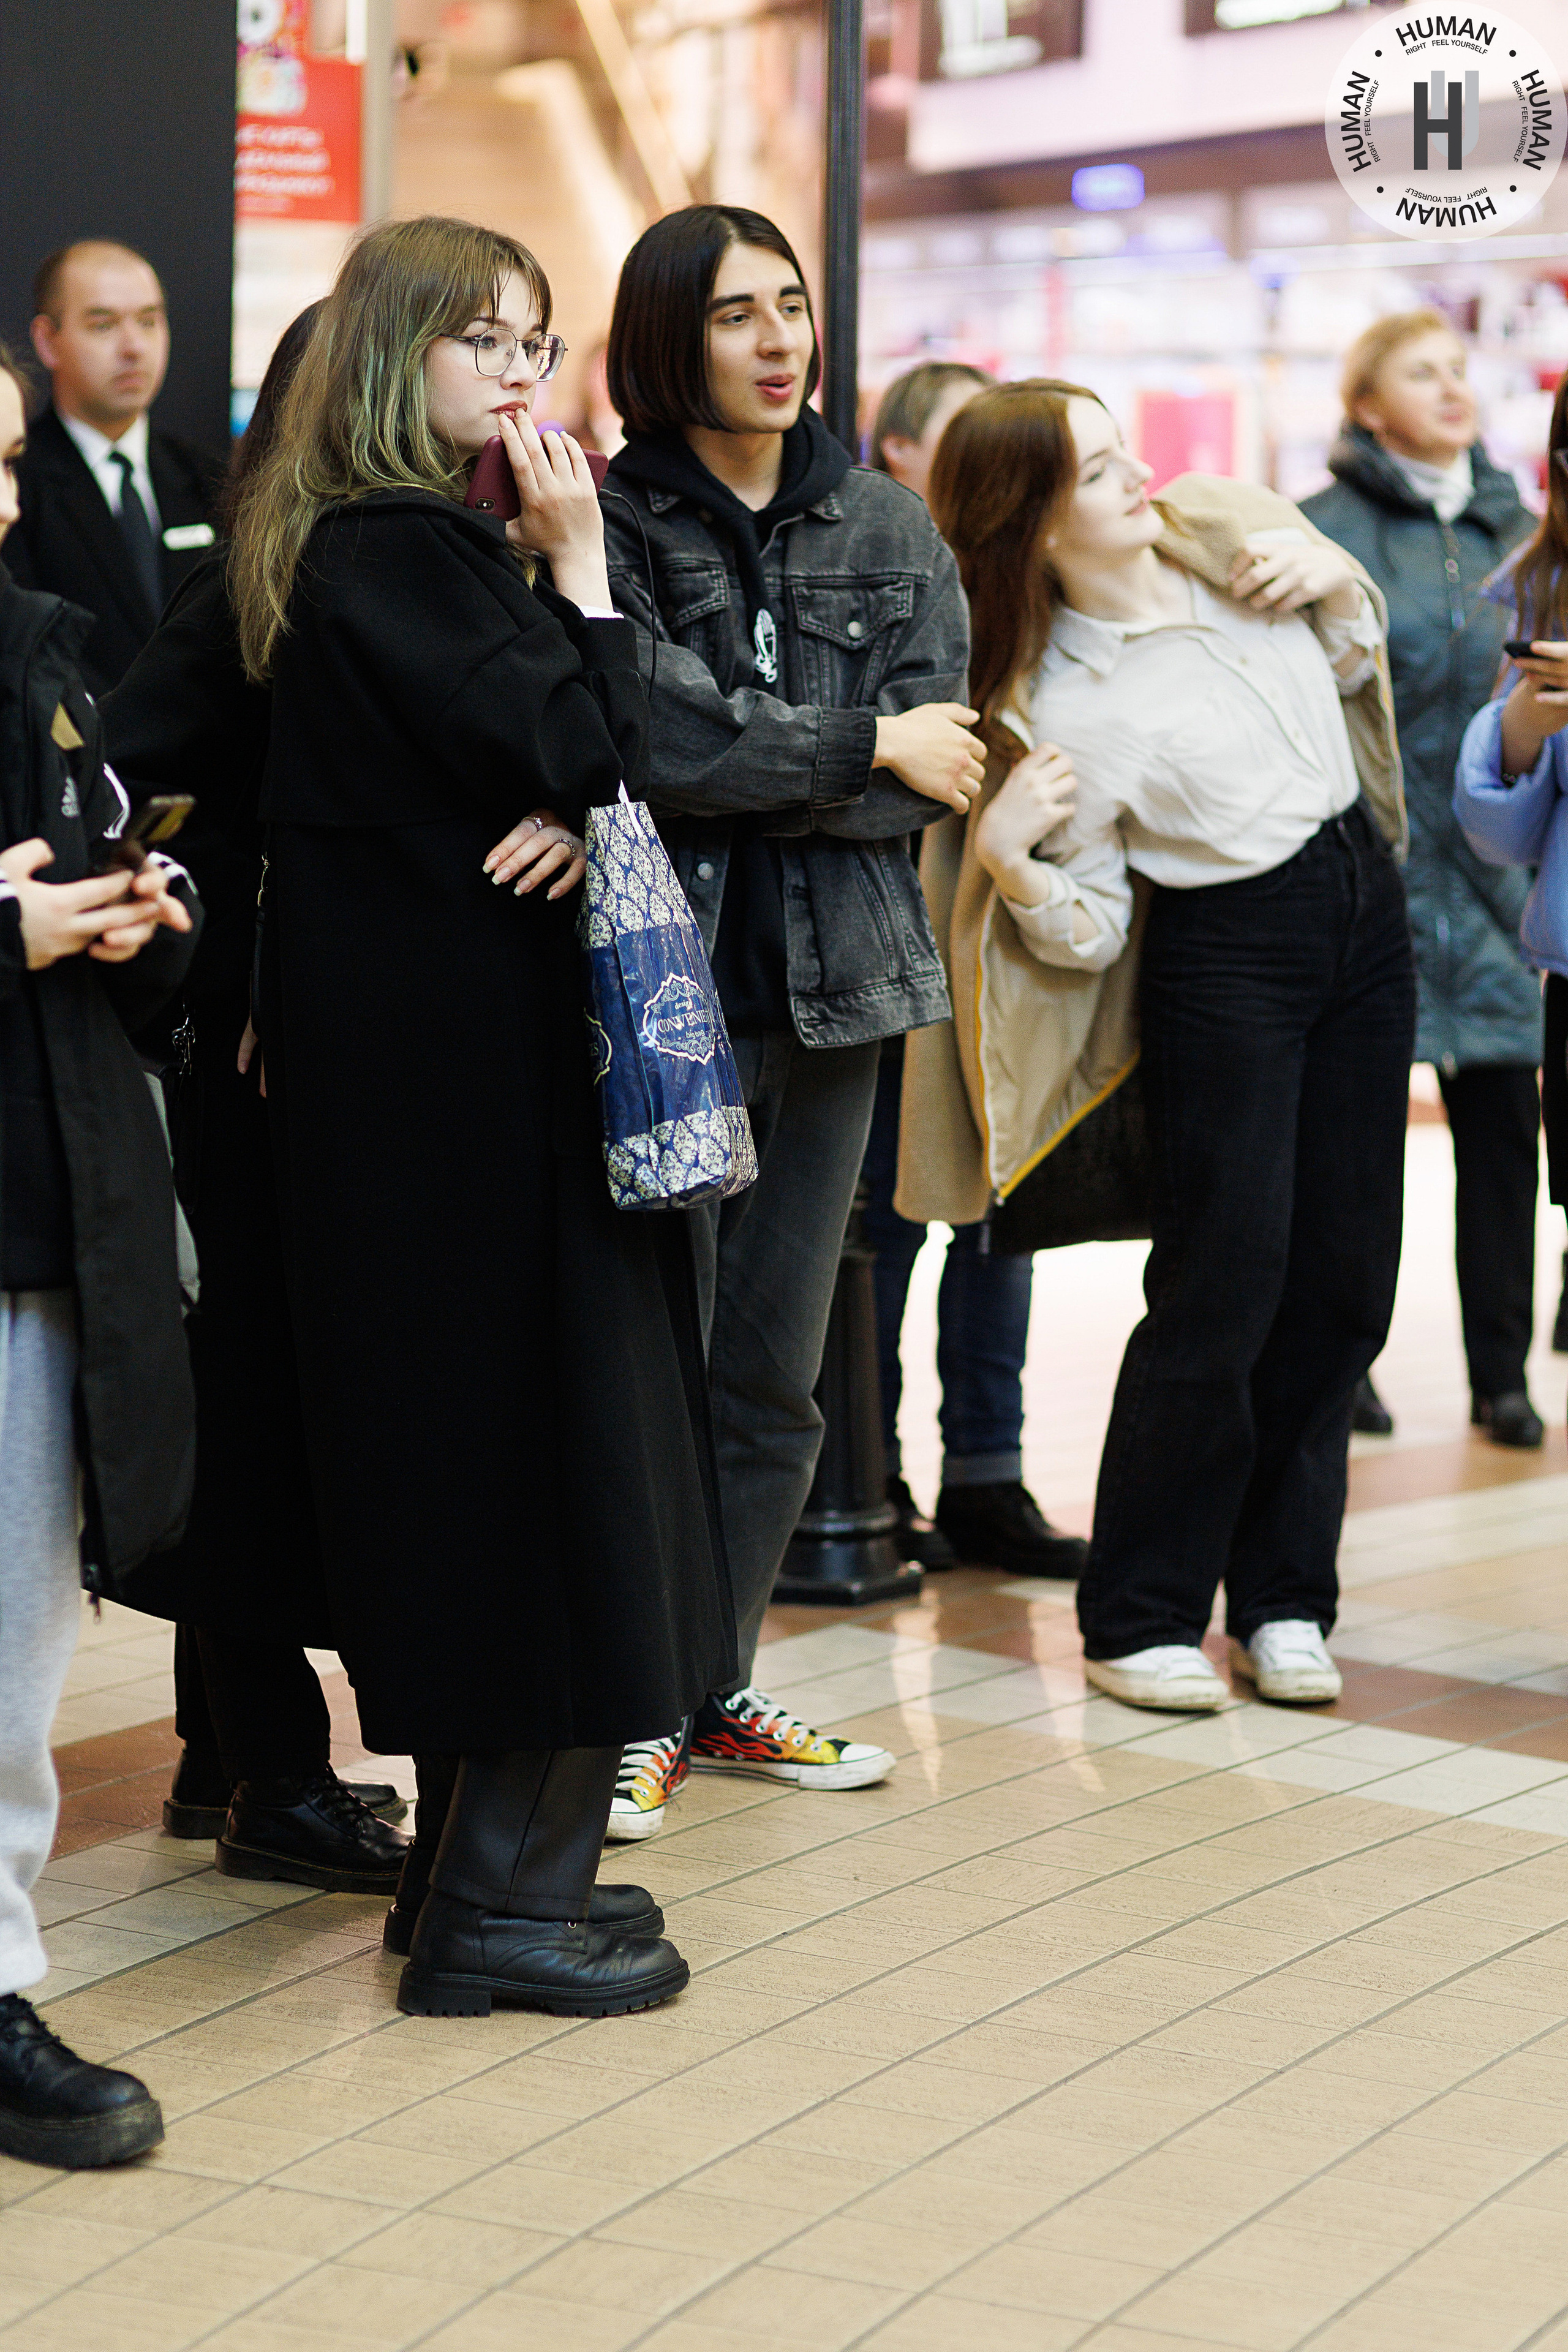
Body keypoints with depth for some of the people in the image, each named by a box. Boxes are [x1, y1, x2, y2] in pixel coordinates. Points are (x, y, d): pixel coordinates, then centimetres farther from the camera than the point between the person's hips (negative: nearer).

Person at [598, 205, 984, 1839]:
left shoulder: (887, 527, 10)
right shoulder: (604, 518, -4)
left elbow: (938, 763, -2)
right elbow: (648, 729, -18)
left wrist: (729, 762, -14)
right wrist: (864, 747, -9)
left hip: (833, 975, 4)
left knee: (775, 1375, 10)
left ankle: (719, 1685, 22)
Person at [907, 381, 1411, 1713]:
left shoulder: (1229, 527, 0)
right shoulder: (1063, 709, -17)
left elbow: (1354, 664, 17)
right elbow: (1088, 933, -11)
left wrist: (1336, 583, -3)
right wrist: (1006, 856, -30)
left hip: (1364, 913, 6)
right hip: (1226, 962, -6)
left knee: (1344, 1276, 6)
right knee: (1224, 1287, -7)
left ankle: (1282, 1600, 17)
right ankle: (1141, 1617, 7)